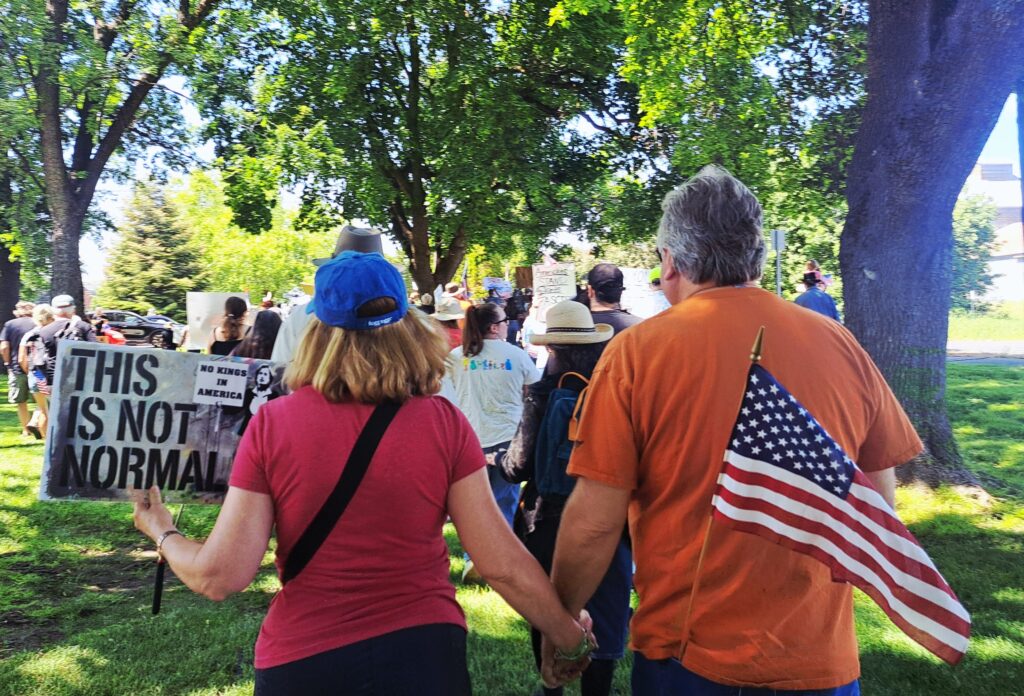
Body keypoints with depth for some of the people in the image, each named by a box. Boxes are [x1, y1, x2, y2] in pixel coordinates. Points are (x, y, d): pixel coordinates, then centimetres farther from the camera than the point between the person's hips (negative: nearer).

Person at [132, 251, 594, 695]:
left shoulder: (271, 424, -12)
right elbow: (502, 565, -11)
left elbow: (220, 576, -10)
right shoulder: (445, 424, -12)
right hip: (424, 653, 0)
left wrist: (162, 531, 11)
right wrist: (572, 639, 4)